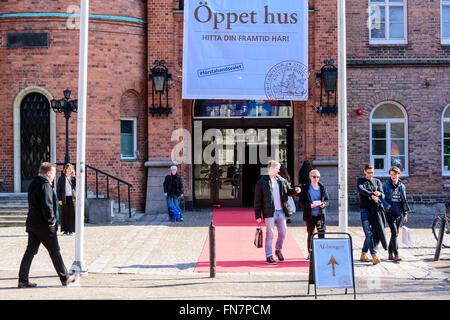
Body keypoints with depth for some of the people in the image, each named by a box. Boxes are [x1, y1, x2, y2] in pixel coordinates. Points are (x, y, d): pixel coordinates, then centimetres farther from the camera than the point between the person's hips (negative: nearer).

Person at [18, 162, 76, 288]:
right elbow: (47, 206, -23)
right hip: (44, 226, -8)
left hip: (32, 224, 8)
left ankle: (23, 280, 6)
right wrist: (51, 220, -11)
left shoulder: (33, 183, 13)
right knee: (55, 252, 3)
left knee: (30, 251, 8)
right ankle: (65, 278, 15)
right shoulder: (45, 184, -17)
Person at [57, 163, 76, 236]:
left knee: (72, 214, -2)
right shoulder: (61, 178, 3)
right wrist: (59, 199, -5)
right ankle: (65, 230, 7)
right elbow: (58, 189, 2)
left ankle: (70, 230, 4)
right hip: (64, 198, -1)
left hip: (72, 197, 1)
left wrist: (74, 176, -11)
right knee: (64, 214, 0)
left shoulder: (73, 178, 9)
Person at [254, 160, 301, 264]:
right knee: (270, 234, -3)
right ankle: (269, 256, 8)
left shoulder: (282, 181, 12)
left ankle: (278, 250, 33)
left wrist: (295, 190, -4)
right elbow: (257, 200, -3)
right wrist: (258, 215, -6)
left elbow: (288, 191, 20)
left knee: (283, 233, 9)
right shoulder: (262, 182, -3)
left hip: (281, 211, 5)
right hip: (269, 212, -5)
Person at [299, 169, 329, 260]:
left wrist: (324, 204, -10)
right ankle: (310, 253, 17)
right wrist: (309, 205, -18)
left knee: (321, 233, -7)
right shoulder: (305, 188, 0)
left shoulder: (322, 188, 6)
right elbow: (301, 201, -2)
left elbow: (327, 199, 12)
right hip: (310, 215, -1)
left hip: (320, 214, 1)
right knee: (310, 234, 6)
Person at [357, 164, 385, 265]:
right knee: (369, 233, -12)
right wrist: (372, 195, -26)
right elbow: (360, 189, -14)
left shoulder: (377, 181, 15)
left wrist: (379, 194, -18)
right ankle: (374, 256, -17)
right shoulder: (360, 180, 7)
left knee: (372, 233, 6)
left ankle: (363, 254, 19)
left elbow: (383, 196, 6)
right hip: (365, 209, -4)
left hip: (374, 209, 4)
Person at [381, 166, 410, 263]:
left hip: (399, 214, 5)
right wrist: (387, 206, -20)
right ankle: (396, 255, -13)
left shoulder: (402, 186, 11)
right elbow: (382, 198, -4)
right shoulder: (386, 185, -1)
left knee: (395, 234, 9)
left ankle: (390, 254, 19)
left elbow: (404, 201, 15)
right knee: (394, 233, -14)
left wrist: (405, 214, 12)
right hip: (390, 214, -5)